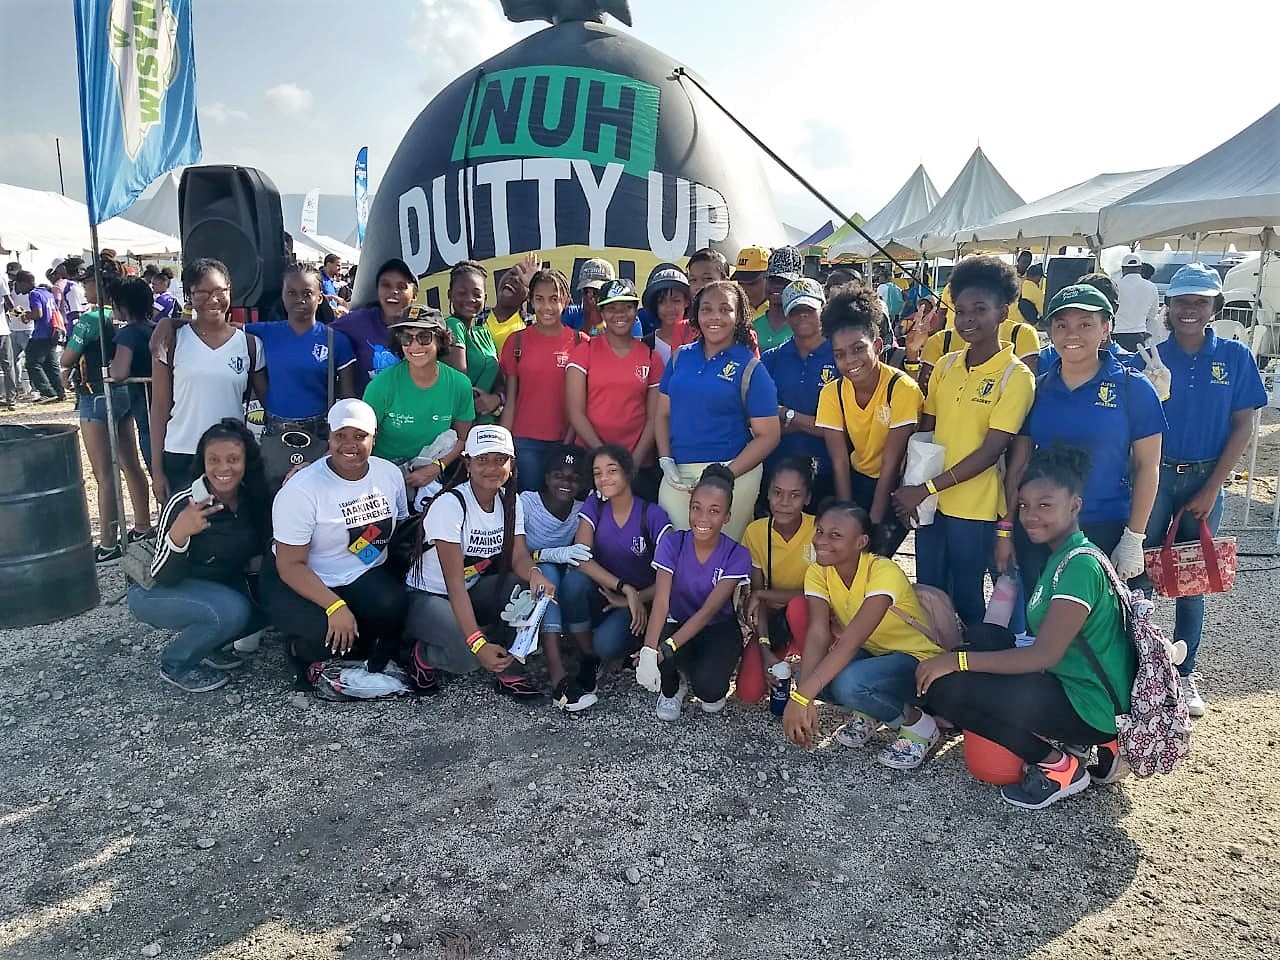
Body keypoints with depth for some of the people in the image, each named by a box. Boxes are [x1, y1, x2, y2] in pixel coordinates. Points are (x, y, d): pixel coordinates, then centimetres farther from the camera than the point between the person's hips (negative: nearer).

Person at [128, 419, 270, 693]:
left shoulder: (253, 498, -13)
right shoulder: (183, 504, -27)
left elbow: (259, 550, 2)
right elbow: (162, 578, -25)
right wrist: (178, 534, -45)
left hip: (217, 588, 6)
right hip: (155, 593, -6)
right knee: (231, 611, -30)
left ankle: (207, 644, 8)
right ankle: (175, 665, -3)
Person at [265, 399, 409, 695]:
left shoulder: (390, 473, -3)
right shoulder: (301, 490, -19)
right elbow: (291, 565, -18)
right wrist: (336, 606, -29)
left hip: (365, 575, 4)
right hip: (299, 582, -3)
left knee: (396, 607, -28)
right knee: (330, 636, -30)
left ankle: (384, 660, 4)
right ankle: (306, 655, 7)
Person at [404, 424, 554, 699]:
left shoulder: (510, 502, -3)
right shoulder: (450, 504, -25)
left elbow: (518, 556, -13)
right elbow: (455, 583, -29)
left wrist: (534, 573, -39)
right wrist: (478, 643, -38)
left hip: (473, 590, 6)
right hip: (427, 597, -6)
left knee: (529, 588, -23)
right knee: (468, 655, -33)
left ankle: (509, 671, -6)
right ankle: (424, 654, 2)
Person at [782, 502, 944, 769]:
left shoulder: (884, 572, -29)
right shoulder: (818, 572, -11)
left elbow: (850, 642, -39)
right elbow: (817, 635, -23)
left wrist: (802, 697, -46)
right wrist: (801, 692, -40)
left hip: (917, 659, -6)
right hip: (872, 654, 6)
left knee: (848, 683, -34)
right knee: (810, 674, -22)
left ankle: (917, 723, -6)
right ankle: (867, 712, 7)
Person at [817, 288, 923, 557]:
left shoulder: (902, 388, -25)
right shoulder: (832, 393, -12)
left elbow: (890, 464, -22)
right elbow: (839, 462, -11)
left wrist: (873, 524, -21)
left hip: (897, 484, -3)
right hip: (858, 480, 4)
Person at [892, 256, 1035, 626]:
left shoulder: (1015, 376, -10)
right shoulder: (945, 366, 6)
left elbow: (991, 451, -15)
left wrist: (927, 488, -17)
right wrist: (909, 489, -3)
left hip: (975, 510, -5)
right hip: (931, 503, 5)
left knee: (967, 601, 9)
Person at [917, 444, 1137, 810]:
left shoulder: (1080, 563, -19)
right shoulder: (1062, 557, 11)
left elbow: (1044, 655, -23)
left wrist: (958, 660, -20)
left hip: (1091, 706, -10)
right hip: (1074, 687, 10)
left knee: (944, 688, -17)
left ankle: (1058, 767, -2)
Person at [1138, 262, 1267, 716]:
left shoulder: (1235, 357, 0)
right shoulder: (1151, 357, -1)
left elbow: (1242, 428, -2)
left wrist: (1211, 490, -6)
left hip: (1204, 480, 1)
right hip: (1153, 477, -1)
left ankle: (1184, 674, 23)